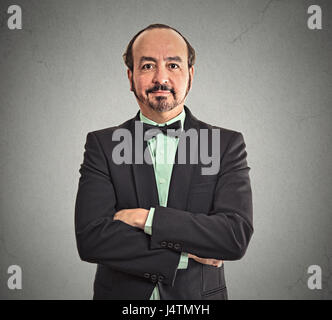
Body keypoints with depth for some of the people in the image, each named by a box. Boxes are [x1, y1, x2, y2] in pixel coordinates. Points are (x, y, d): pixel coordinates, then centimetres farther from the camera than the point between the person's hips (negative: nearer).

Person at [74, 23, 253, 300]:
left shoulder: (227, 144, -7)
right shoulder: (102, 144, -7)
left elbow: (237, 237, -17)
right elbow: (90, 238, -16)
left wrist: (144, 217, -21)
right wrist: (183, 255, -20)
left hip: (200, 295, 1)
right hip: (121, 295, 0)